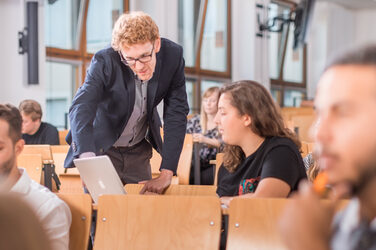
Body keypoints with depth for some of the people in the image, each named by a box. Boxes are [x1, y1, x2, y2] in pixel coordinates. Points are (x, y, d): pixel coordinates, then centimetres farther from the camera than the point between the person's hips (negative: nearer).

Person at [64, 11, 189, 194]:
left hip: (139, 151, 3)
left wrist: (166, 174, -21)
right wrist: (87, 159, -58)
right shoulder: (104, 62, -27)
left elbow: (176, 113, -15)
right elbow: (80, 108, -39)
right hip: (101, 148, -3)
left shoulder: (173, 56, -19)